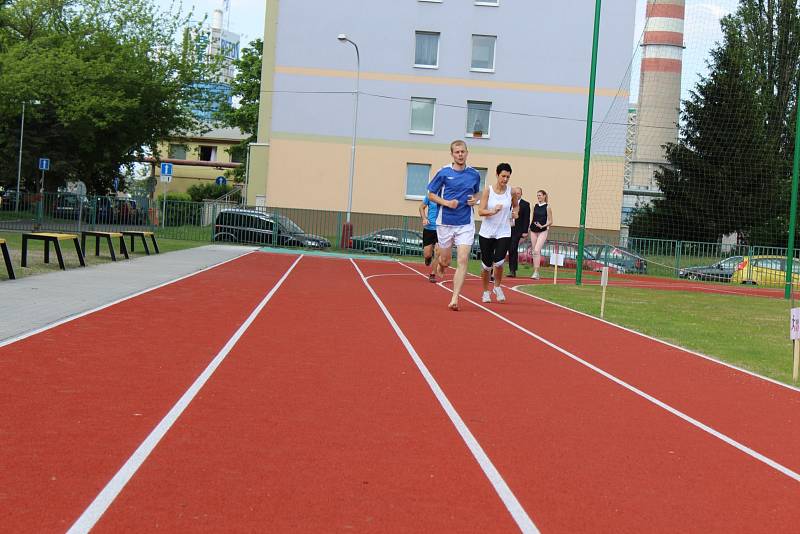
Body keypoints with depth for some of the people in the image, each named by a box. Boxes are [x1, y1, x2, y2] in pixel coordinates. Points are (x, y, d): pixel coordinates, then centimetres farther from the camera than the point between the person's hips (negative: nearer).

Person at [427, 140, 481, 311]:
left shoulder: (474, 175, 5)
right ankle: (440, 262, 50)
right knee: (445, 261, 10)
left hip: (466, 224, 1)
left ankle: (454, 299, -11)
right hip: (445, 223, -1)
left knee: (463, 261, -12)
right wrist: (446, 202, -14)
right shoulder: (444, 173, -3)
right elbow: (431, 195, 3)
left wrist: (475, 200, 0)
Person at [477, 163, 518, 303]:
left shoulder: (511, 191, 0)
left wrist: (515, 212, -2)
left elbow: (516, 205, 20)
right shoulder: (488, 190, -5)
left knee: (499, 262, -18)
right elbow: (481, 211, -10)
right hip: (487, 232, 0)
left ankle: (497, 287, 9)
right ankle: (486, 292, 27)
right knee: (487, 265, 6)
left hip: (504, 233, 0)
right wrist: (492, 211, -29)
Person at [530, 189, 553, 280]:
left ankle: (536, 272, -19)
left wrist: (543, 226, -15)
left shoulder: (547, 207, -3)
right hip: (533, 230, 5)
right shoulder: (535, 206, 10)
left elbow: (550, 221, -2)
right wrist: (531, 226, 10)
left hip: (542, 231, -5)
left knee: (537, 251, -17)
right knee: (535, 252, 7)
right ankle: (535, 271, 15)